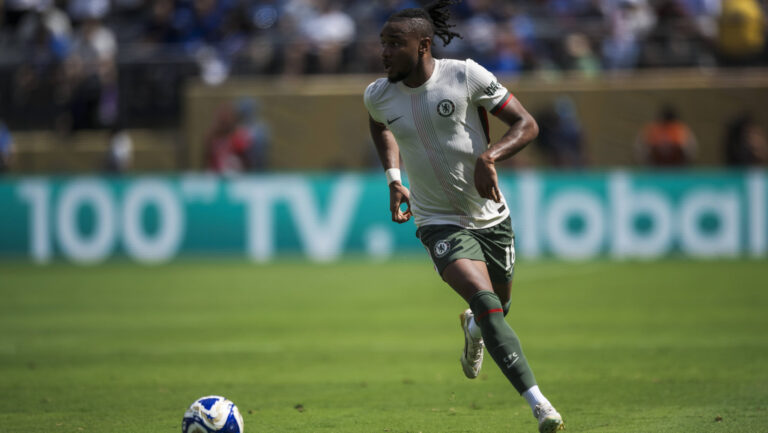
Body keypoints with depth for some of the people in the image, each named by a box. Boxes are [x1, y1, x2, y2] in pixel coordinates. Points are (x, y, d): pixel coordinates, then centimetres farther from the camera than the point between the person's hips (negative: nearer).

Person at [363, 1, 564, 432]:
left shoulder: (465, 75, -15)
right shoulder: (379, 95, -6)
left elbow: (527, 125, -11)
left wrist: (489, 157, -28)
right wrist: (394, 179, 9)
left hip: (491, 215, 1)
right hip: (440, 222, -1)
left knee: (498, 306, 17)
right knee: (485, 301, -23)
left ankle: (473, 329, 58)